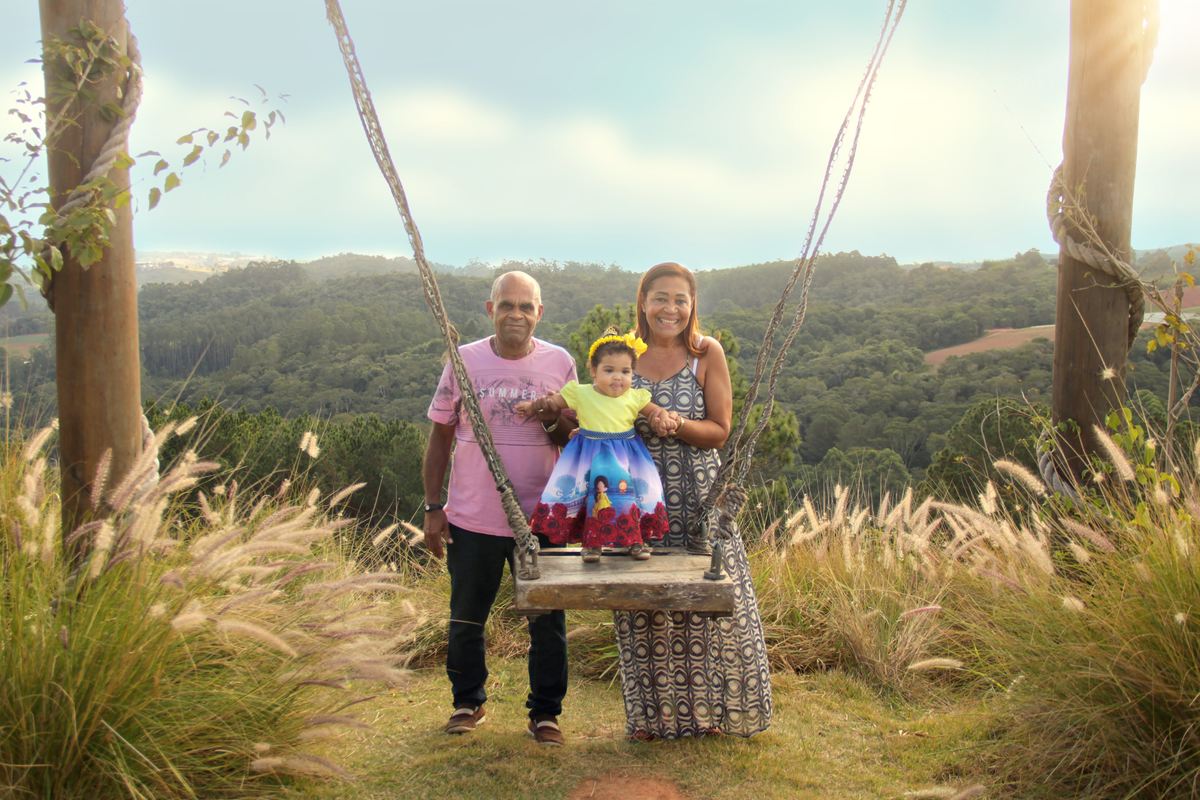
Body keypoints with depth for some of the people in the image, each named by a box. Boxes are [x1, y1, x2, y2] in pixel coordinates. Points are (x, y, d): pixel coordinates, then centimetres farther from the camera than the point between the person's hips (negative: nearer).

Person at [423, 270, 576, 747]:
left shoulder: (559, 363, 0)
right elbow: (440, 436, 4)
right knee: (466, 619, 14)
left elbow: (574, 441, 6)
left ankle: (545, 712, 26)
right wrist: (432, 507, 2)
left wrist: (552, 422, -17)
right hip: (472, 519, 0)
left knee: (548, 622, 7)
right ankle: (468, 703, 35)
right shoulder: (465, 360, -2)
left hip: (541, 518, 0)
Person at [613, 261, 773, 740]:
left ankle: (713, 707, 23)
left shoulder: (707, 353, -3)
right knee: (644, 606, 6)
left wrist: (677, 425, -22)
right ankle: (652, 714, 22)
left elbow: (720, 431, -5)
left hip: (699, 497, -1)